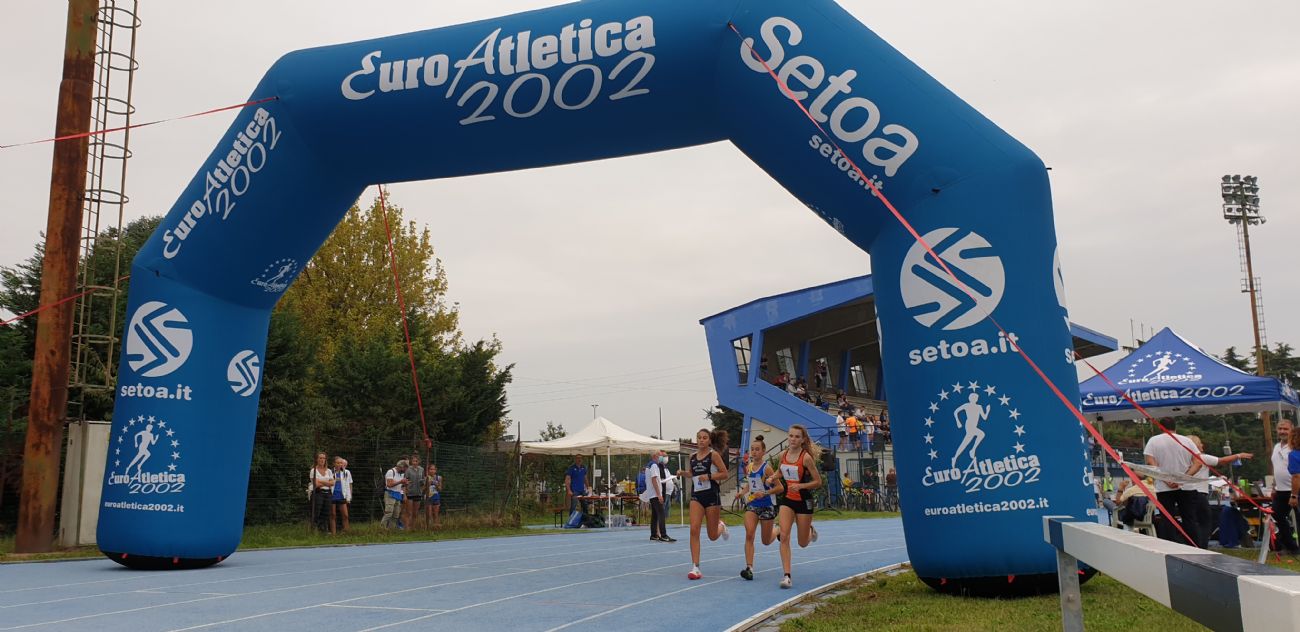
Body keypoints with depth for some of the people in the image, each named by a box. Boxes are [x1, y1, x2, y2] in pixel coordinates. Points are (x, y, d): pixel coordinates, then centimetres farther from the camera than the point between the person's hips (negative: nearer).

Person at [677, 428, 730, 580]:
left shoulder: (714, 455, -5)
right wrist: (683, 473, 3)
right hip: (696, 495, 3)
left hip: (712, 495, -3)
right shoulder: (693, 456, 8)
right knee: (694, 530, -13)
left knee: (713, 536, 7)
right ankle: (695, 567, -10)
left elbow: (724, 474, -5)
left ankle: (721, 526, 44)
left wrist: (709, 476, -18)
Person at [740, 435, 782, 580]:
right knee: (749, 534, -17)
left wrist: (764, 493, -25)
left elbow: (780, 488, -15)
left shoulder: (767, 467, -15)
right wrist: (745, 492, 7)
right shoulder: (748, 468, 3)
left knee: (766, 541, 10)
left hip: (767, 506, -4)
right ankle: (749, 568, -17)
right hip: (752, 505, 4)